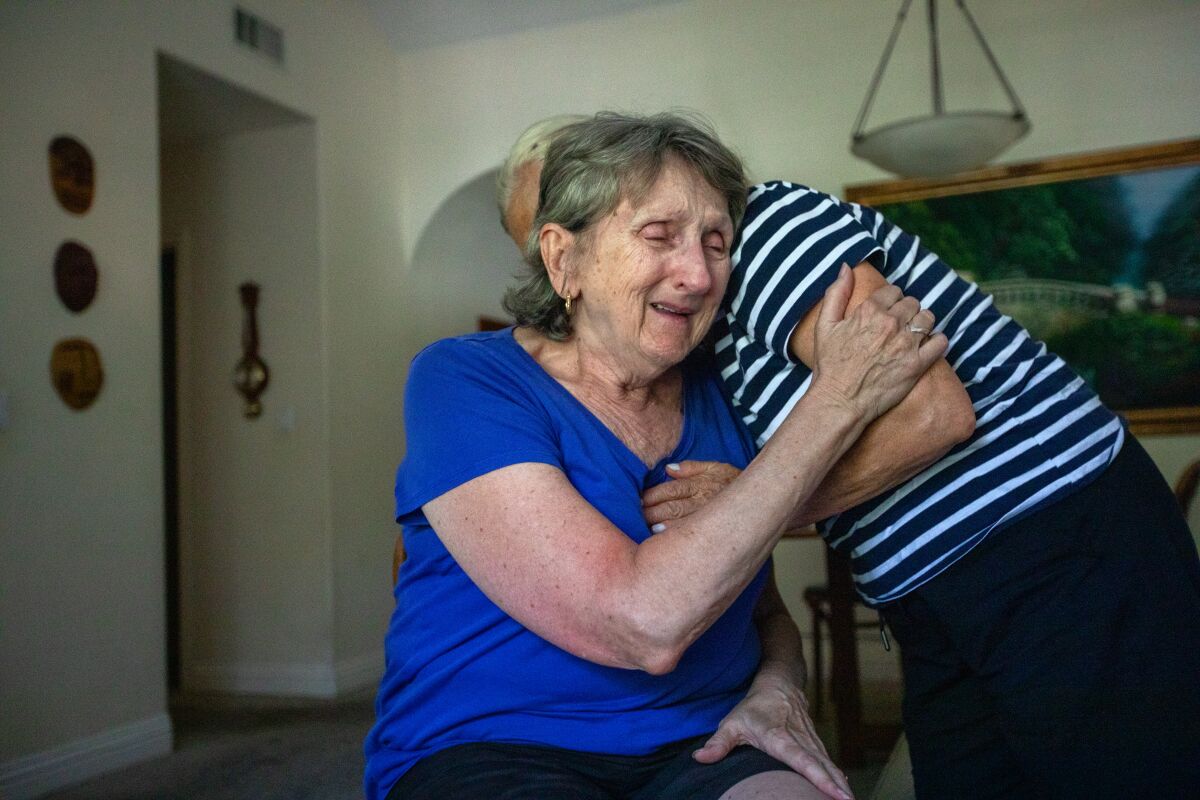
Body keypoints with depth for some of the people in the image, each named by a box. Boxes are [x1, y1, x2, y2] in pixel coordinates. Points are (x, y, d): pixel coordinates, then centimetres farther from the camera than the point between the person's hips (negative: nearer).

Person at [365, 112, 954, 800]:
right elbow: (644, 624, -24)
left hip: (702, 744, 4)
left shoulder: (721, 397, 5)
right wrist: (839, 401, -19)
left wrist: (778, 692, -9)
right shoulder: (463, 381, -13)